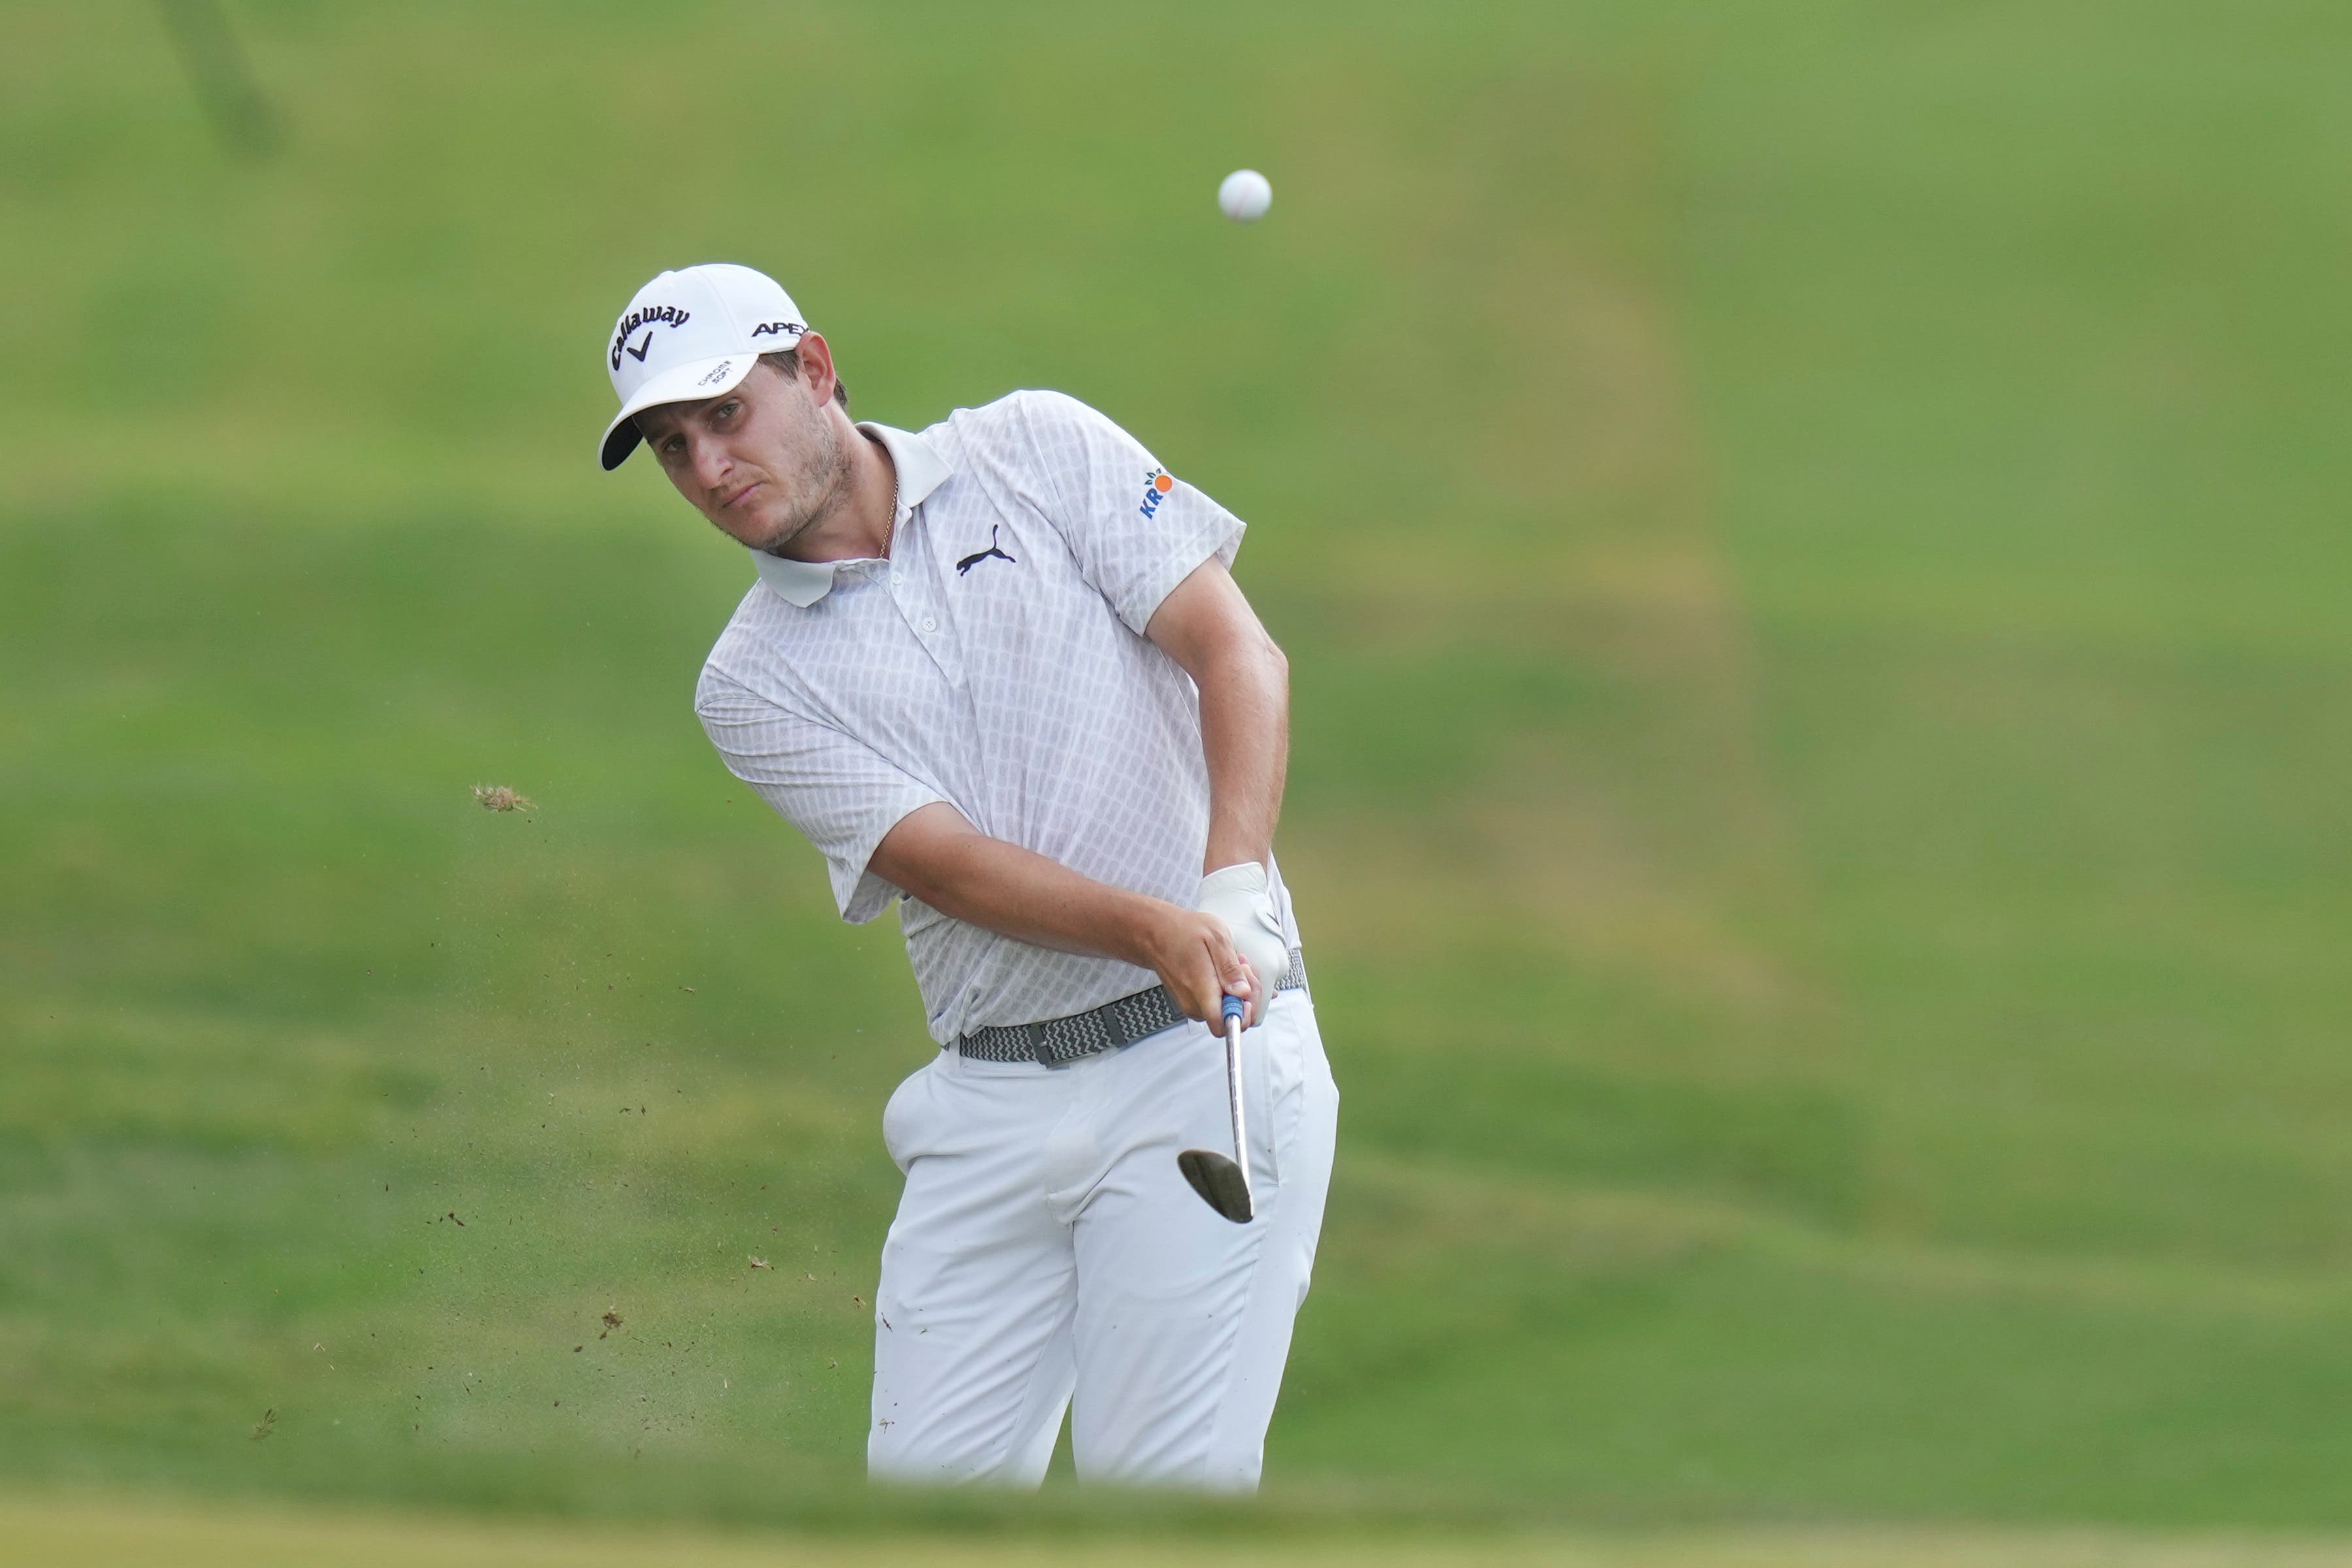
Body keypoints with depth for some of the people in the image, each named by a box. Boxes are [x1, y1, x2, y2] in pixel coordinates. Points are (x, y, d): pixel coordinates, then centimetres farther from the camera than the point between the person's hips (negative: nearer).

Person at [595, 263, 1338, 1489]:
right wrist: (1158, 931, -25)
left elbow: (1237, 651, -3)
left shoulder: (1039, 451, 6)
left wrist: (1234, 883, -21)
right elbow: (942, 864, -7)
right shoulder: (752, 684, 7)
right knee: (923, 1479, -1)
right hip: (992, 1103, 3)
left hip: (1203, 1056, -3)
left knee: (1161, 1488, -12)